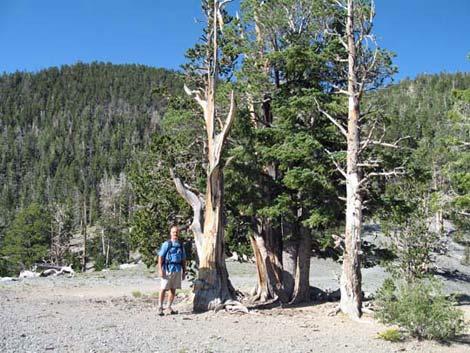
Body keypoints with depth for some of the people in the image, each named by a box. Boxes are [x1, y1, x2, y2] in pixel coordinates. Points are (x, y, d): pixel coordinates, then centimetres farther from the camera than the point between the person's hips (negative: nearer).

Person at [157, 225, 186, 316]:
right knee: (163, 289, -2)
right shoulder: (166, 244, -3)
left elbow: (183, 259, 17)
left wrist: (184, 271, 13)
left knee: (173, 290, 9)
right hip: (167, 269, -5)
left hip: (177, 270, 5)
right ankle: (160, 307, 6)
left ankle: (169, 307, 19)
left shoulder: (181, 245, 12)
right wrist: (160, 270, -13)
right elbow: (160, 257, -6)